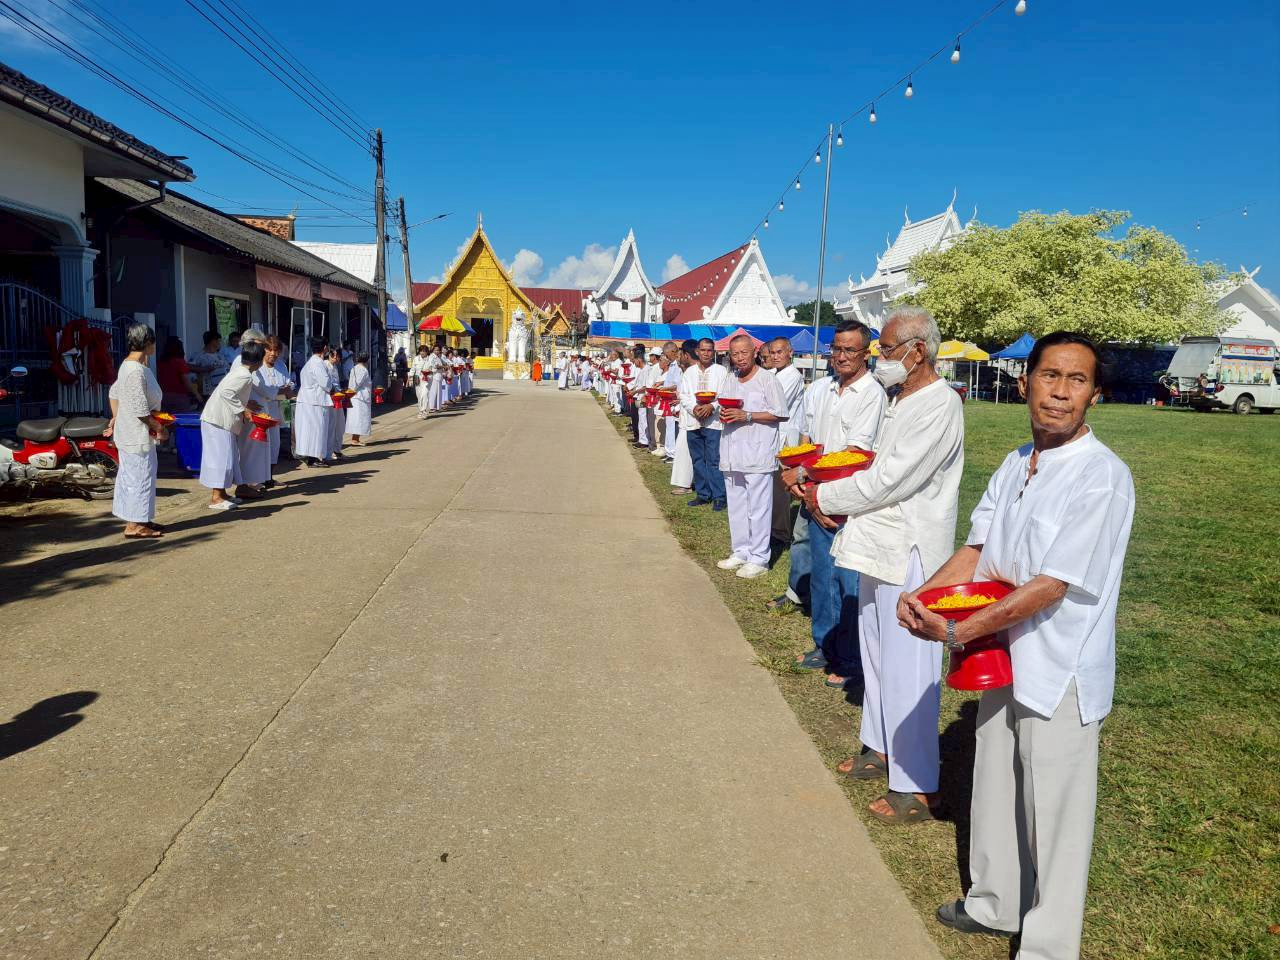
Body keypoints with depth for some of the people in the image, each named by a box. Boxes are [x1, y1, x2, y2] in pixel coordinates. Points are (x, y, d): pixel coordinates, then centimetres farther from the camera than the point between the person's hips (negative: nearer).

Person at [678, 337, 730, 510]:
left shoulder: (721, 371, 2)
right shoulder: (689, 372, 12)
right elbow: (683, 396, 8)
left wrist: (711, 406, -18)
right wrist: (694, 408, -9)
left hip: (713, 422, -4)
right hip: (693, 422, 4)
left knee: (714, 460, -8)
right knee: (698, 460, 10)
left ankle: (718, 496, -3)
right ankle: (702, 494, 20)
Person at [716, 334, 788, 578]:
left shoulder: (767, 379, -6)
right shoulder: (729, 382, 15)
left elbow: (780, 414, -10)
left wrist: (746, 416, -16)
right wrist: (723, 414, -1)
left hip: (758, 453, -7)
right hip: (732, 452, 7)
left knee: (758, 508, -3)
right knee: (736, 507, 13)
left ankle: (759, 558, 4)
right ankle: (741, 552, 24)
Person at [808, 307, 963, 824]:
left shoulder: (939, 407, -18)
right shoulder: (901, 399, 13)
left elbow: (888, 481, -23)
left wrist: (825, 498, -12)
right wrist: (838, 498, -1)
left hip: (909, 553, -10)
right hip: (880, 546, 10)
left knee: (908, 670, -3)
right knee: (878, 656, 21)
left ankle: (917, 787, 9)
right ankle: (881, 747, 39)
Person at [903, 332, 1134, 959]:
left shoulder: (1102, 477, -21)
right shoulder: (1016, 465, 4)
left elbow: (1049, 588, -24)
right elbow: (977, 550, 5)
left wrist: (957, 632, -20)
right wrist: (919, 596, -12)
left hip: (1059, 673, -8)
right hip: (1004, 656, 8)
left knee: (1053, 813, 8)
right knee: (994, 788, 23)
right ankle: (995, 906, 45)